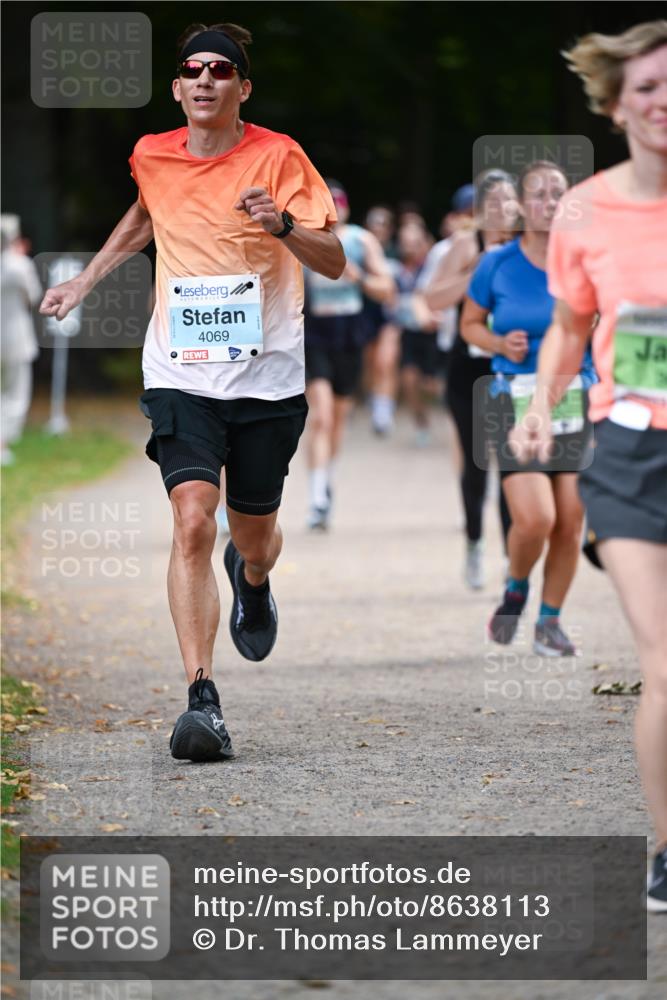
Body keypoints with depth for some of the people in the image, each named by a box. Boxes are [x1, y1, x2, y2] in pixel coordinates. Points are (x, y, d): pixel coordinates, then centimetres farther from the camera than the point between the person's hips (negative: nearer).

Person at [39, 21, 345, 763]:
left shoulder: (277, 156, -5)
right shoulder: (153, 158, 5)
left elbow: (335, 263, -9)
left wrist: (283, 225, -27)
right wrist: (86, 280, 27)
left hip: (267, 376, -1)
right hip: (181, 374, 1)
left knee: (254, 539, 12)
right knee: (192, 521, -19)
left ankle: (252, 579, 53)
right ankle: (202, 701, -22)